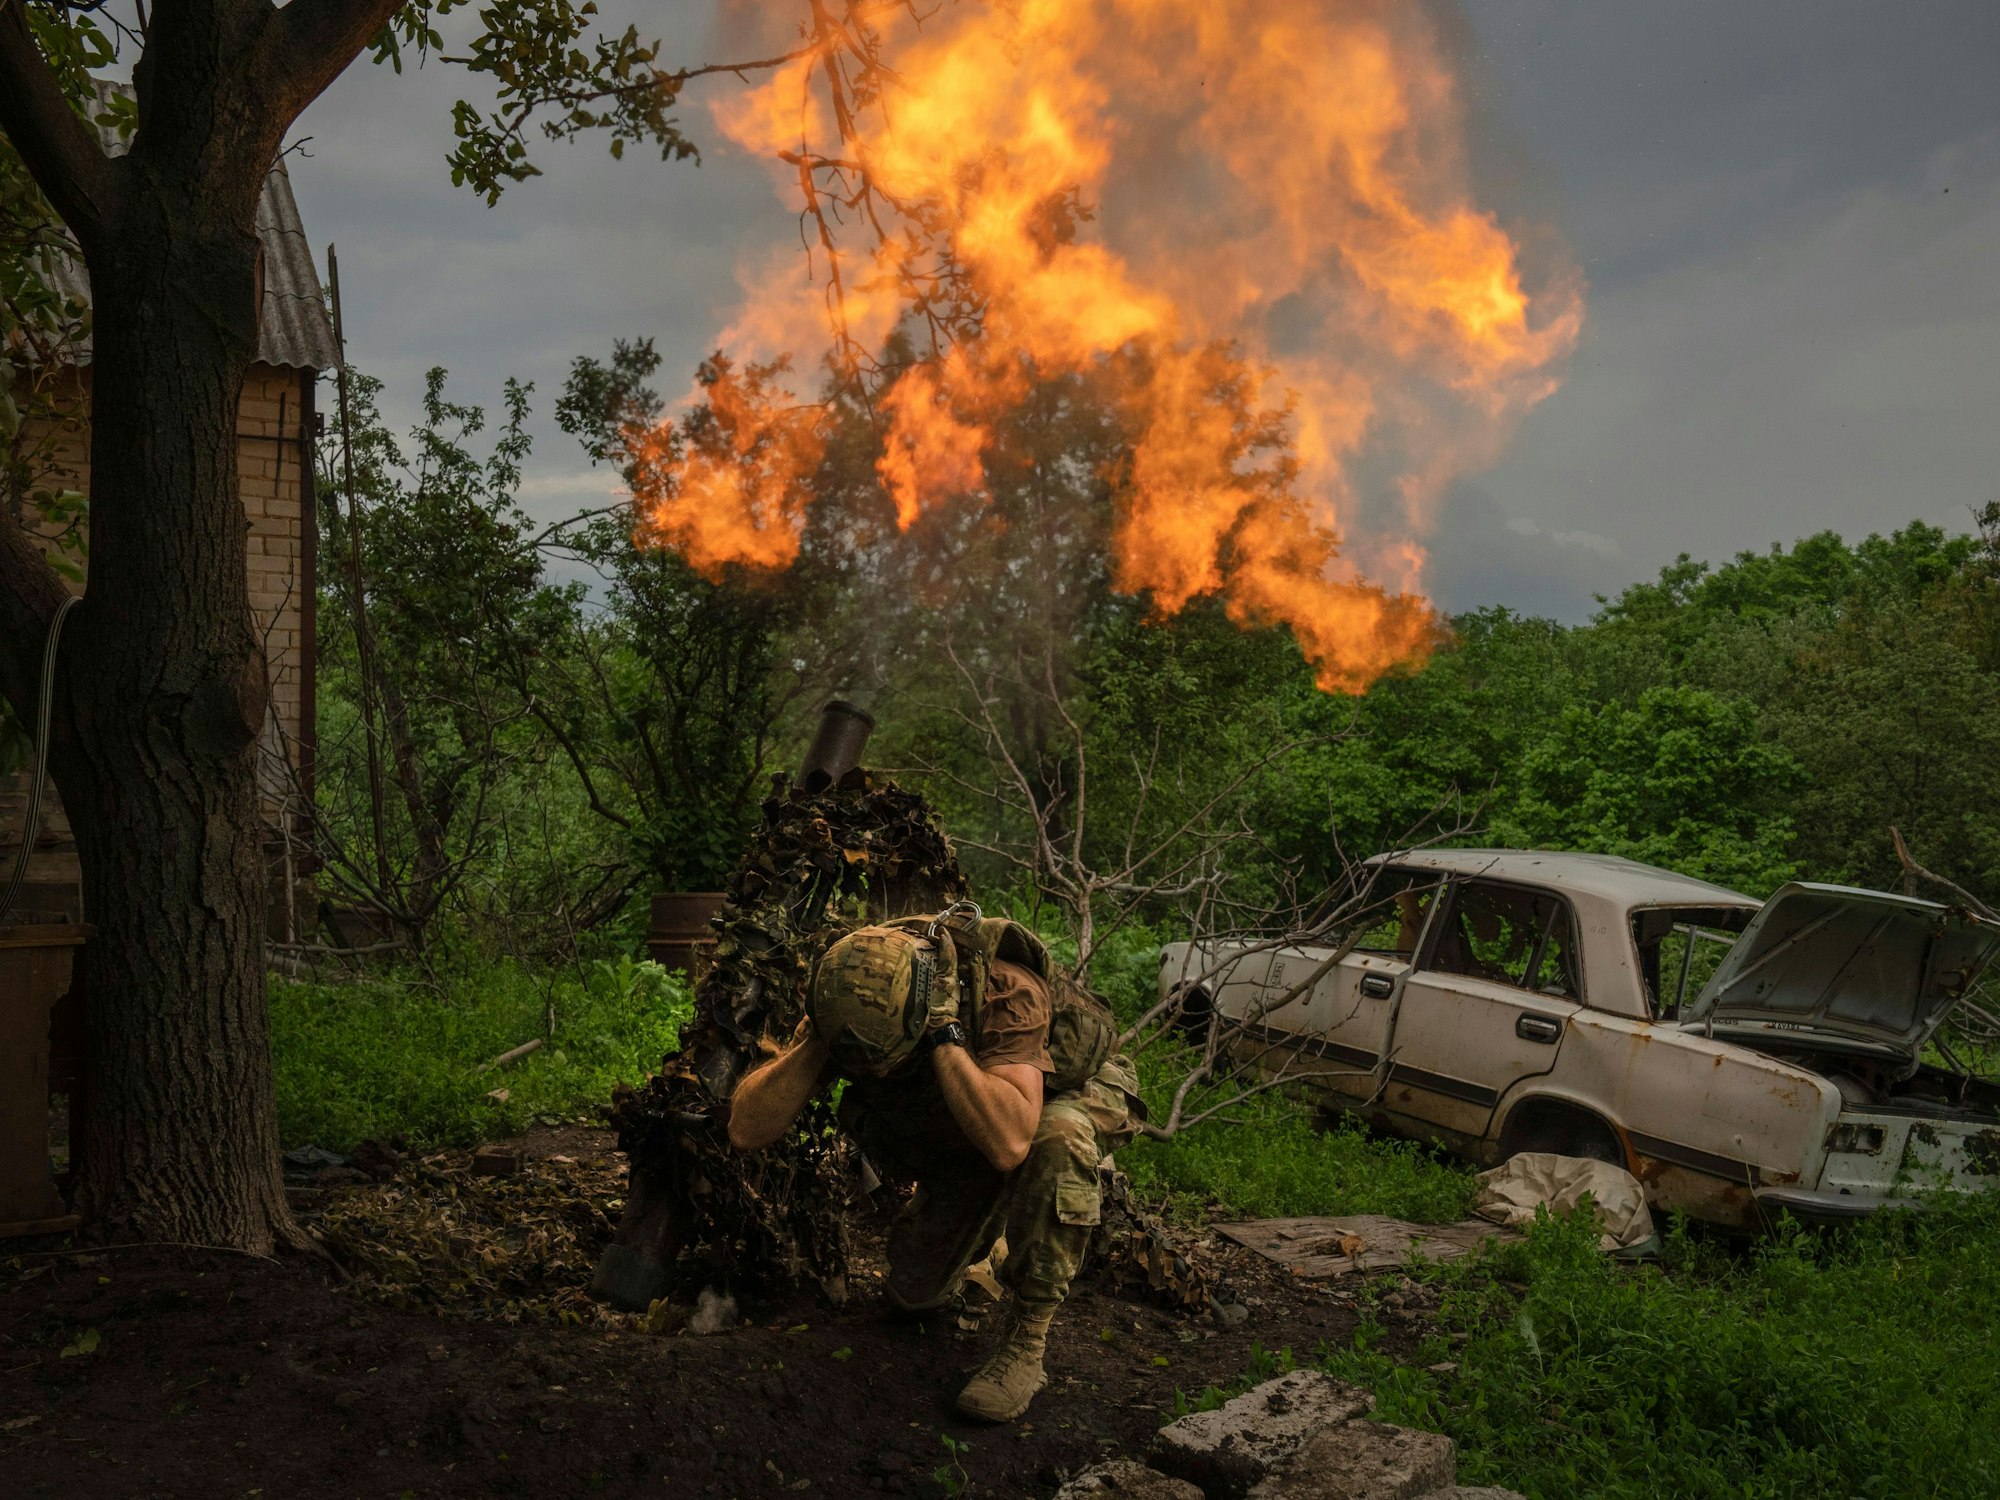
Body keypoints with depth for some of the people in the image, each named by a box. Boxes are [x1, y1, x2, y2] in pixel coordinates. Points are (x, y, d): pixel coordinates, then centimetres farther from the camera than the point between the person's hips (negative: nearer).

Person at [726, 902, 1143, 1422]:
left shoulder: (1006, 993, -41)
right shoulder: (848, 1003, -26)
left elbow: (1009, 1142, -55)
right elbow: (746, 1131, -30)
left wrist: (944, 1031, -52)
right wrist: (817, 1038, -42)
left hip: (1075, 1091, -5)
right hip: (964, 1138, 5)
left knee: (1053, 1141, -40)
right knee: (915, 1293, -1)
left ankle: (1028, 1337, -21)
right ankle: (985, 1228, 33)